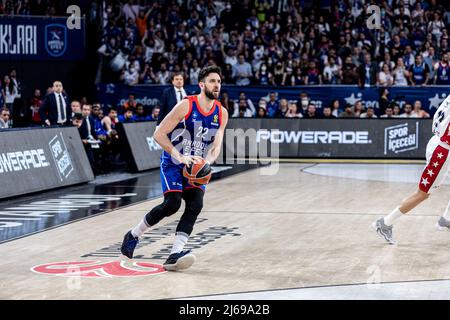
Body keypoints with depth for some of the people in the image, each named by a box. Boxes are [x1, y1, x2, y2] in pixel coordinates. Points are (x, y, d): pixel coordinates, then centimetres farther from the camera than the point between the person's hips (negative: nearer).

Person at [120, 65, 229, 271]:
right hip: (173, 164, -5)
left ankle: (175, 255, -23)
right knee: (172, 204, -19)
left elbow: (216, 146, -3)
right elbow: (158, 134, -17)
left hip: (195, 167, 5)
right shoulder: (185, 106, -16)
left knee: (196, 205, -17)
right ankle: (134, 234, 4)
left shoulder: (222, 113, -1)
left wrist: (206, 163, -24)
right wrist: (180, 157, -26)